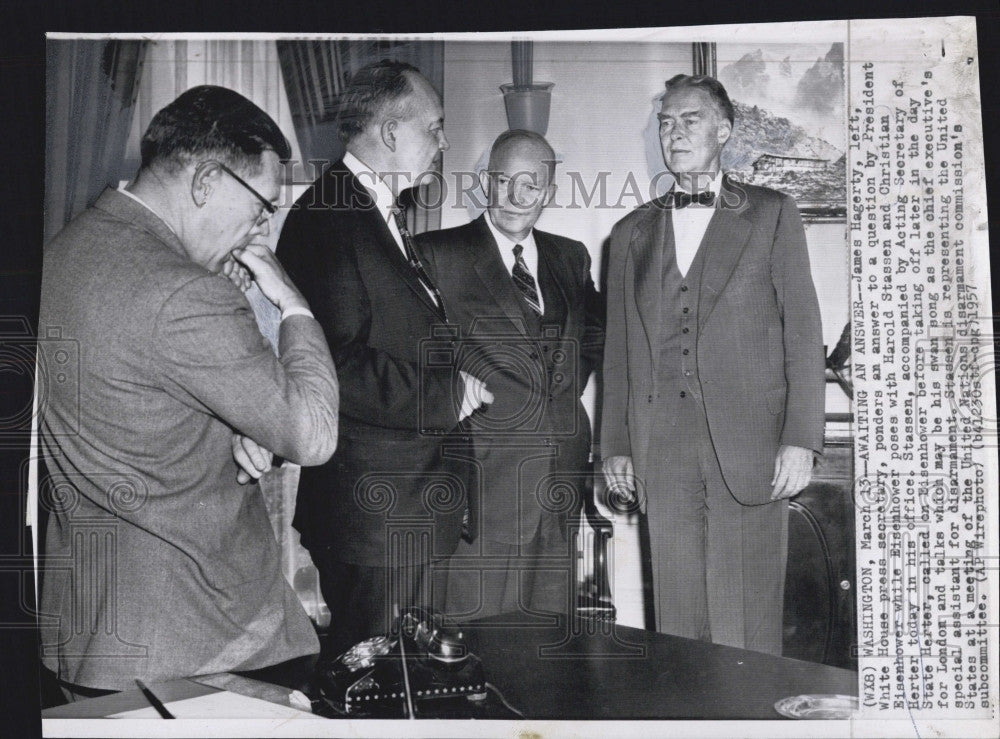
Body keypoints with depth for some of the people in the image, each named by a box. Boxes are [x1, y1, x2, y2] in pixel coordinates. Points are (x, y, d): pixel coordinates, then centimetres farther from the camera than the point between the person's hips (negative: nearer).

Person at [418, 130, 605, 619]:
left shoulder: (571, 257, 14)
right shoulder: (439, 254, -2)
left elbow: (596, 334, 25)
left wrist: (569, 386, 12)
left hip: (562, 479, 5)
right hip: (483, 478, -5)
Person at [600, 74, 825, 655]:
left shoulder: (773, 215, 7)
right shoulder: (632, 232, 16)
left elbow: (803, 331, 2)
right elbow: (620, 349, 14)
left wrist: (800, 439, -6)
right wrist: (616, 445, 9)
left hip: (750, 448, -2)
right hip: (661, 450, 3)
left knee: (747, 625, -1)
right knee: (678, 619, 6)